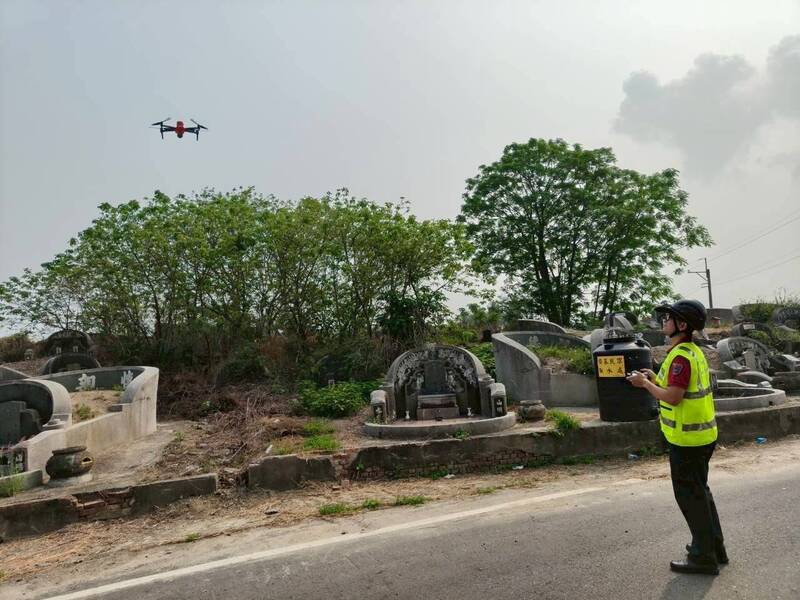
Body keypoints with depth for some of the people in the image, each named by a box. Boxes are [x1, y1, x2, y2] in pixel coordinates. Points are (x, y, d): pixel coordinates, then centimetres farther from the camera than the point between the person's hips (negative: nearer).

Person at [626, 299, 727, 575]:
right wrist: (655, 379, 10)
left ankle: (703, 557, 15)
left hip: (687, 438, -10)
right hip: (702, 433, 10)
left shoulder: (681, 356, -23)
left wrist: (645, 384, -12)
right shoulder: (694, 351, 9)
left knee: (689, 495, 3)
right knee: (700, 491, 21)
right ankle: (714, 546, 34)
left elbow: (673, 397, -24)